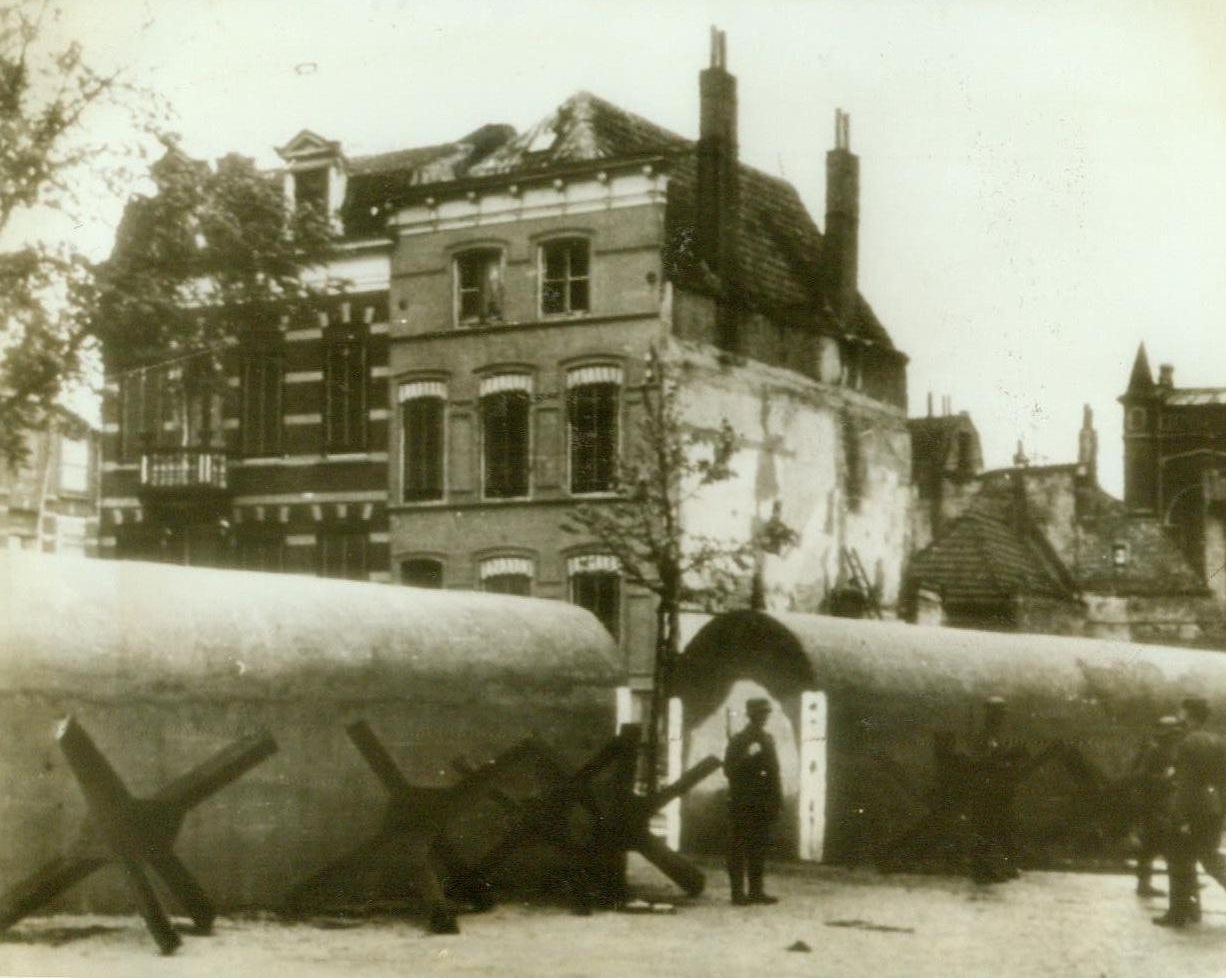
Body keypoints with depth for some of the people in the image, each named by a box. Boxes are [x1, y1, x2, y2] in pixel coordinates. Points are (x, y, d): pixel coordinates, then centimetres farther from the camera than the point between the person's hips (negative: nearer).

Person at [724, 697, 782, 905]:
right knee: (738, 848, -4)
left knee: (759, 848, 8)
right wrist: (747, 756, -23)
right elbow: (729, 770, -9)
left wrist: (776, 800, 11)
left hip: (762, 803, 6)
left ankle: (756, 891, 12)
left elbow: (774, 771, 17)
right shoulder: (738, 740, -3)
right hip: (742, 803, -6)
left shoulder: (768, 740, 15)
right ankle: (738, 892, -2)